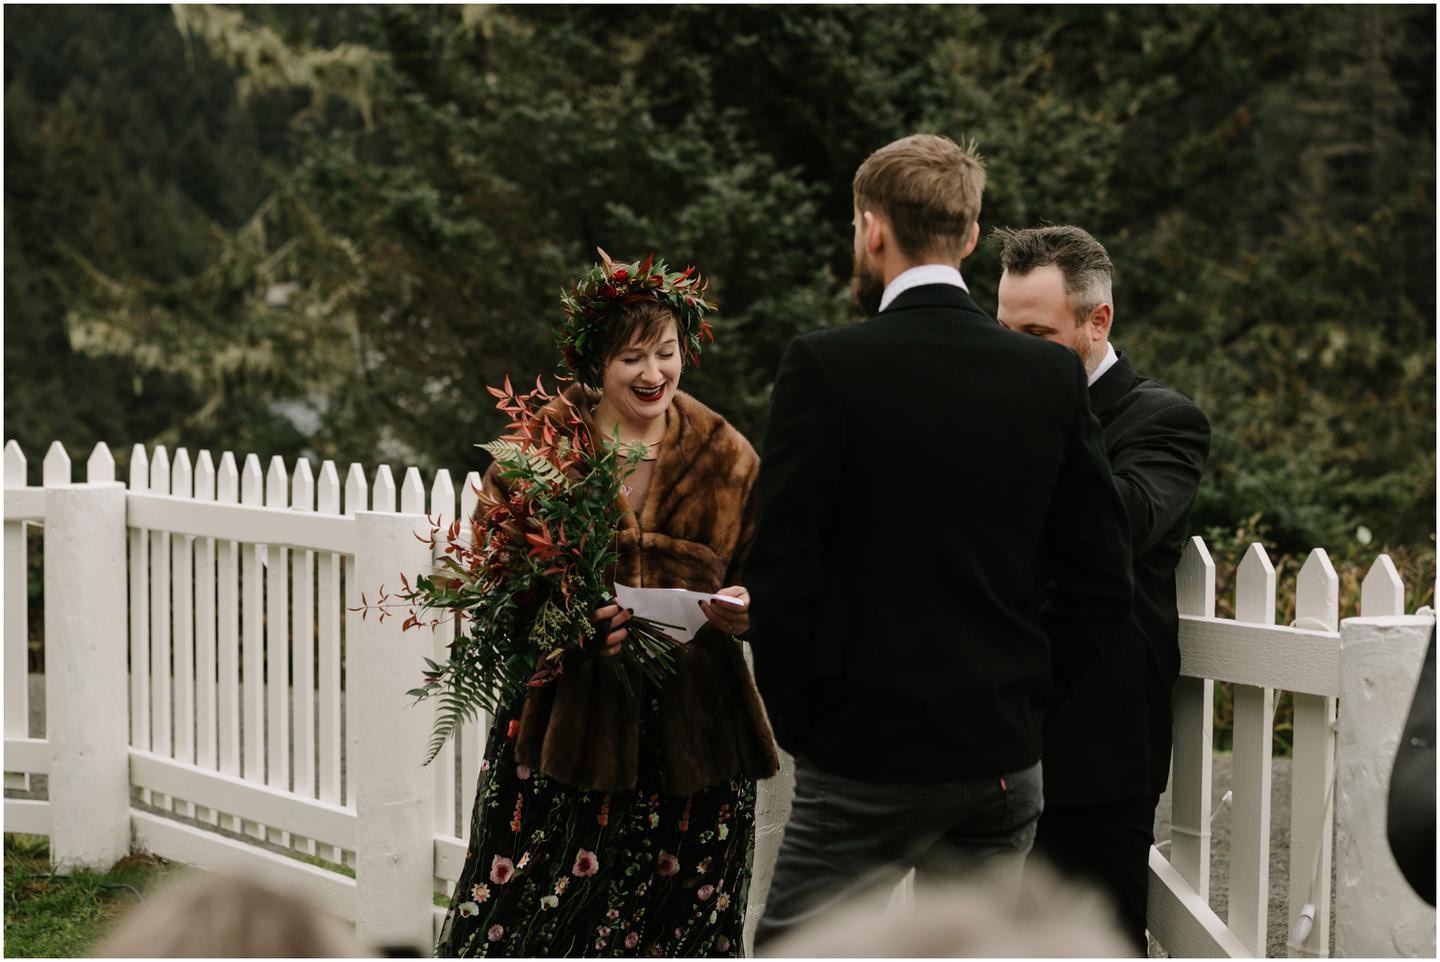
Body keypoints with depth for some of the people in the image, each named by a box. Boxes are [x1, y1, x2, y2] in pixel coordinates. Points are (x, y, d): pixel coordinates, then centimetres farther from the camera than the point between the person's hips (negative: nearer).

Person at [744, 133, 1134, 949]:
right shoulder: (1053, 376, 3)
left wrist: (797, 720, 1)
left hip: (869, 759, -5)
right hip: (1006, 753, 5)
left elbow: (781, 573, -12)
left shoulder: (826, 368, -11)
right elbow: (1105, 576, 5)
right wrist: (1028, 687, 13)